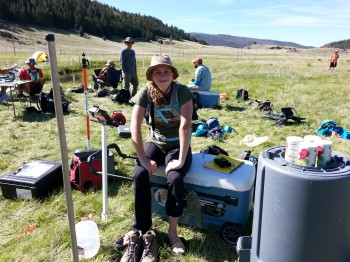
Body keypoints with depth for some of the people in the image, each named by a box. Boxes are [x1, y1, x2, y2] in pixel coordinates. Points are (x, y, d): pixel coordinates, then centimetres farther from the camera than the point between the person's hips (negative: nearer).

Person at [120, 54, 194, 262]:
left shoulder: (182, 91, -17)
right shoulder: (145, 92, -11)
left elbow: (185, 126, -24)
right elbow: (135, 126, -16)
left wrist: (181, 159, -29)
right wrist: (144, 158, -22)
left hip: (178, 145, -2)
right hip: (155, 143, 2)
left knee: (175, 178, -29)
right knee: (140, 175, -25)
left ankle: (172, 231, -7)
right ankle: (144, 231, -13)